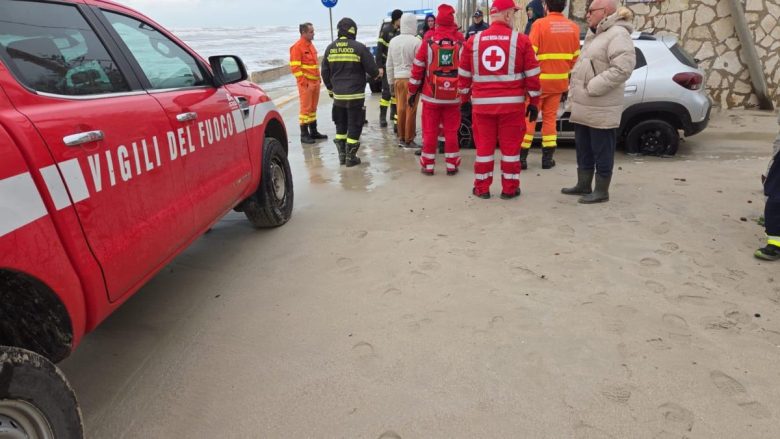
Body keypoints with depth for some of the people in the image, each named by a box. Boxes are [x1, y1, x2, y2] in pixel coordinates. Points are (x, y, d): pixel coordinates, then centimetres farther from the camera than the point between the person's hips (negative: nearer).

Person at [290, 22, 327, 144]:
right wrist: (303, 82, -19)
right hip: (306, 83, -8)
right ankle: (304, 135, 0)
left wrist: (318, 78, 18)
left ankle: (313, 132, 22)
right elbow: (295, 67, -15)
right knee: (305, 108, -5)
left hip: (315, 82, 8)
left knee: (313, 107, 13)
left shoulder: (311, 45, 17)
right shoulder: (297, 47, -10)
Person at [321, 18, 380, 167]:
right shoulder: (359, 47, -10)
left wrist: (330, 89, 24)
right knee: (354, 126, 4)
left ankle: (341, 155, 21)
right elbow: (372, 70, -8)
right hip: (355, 95, -4)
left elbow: (325, 73, 9)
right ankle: (350, 157, 6)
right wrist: (376, 74, 16)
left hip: (338, 95, 4)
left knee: (340, 125, 17)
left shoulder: (330, 48, 4)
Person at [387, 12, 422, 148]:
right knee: (411, 110, 0)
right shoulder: (416, 42, -11)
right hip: (412, 79, -5)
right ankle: (408, 140, 4)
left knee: (401, 109, 11)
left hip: (398, 79, 5)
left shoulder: (393, 41, 7)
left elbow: (389, 64, 12)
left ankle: (401, 138, 17)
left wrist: (391, 81, 20)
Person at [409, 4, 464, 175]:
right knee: (451, 131, 9)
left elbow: (418, 69, -2)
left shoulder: (428, 42, -5)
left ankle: (428, 165, 13)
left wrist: (412, 92, 6)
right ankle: (452, 165, 13)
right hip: (453, 97, 1)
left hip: (431, 96, -1)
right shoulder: (461, 43, -2)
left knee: (430, 131, 7)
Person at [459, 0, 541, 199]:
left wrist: (464, 99, 20)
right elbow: (532, 75, 0)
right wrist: (534, 102, 8)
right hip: (512, 103, -2)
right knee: (510, 147, 7)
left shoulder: (473, 41, 4)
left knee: (484, 146, 9)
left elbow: (464, 75, 9)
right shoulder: (521, 40, -2)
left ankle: (481, 188, 15)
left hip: (482, 103, 2)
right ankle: (509, 189, 14)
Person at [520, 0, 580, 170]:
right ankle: (547, 158, 14)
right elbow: (576, 57, 9)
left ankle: (522, 157, 5)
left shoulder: (540, 24, -12)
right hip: (559, 80, 4)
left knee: (529, 117, 4)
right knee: (550, 117, 14)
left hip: (539, 79, -4)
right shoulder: (573, 27, 4)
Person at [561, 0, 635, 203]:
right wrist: (574, 91, 13)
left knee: (601, 152, 0)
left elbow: (623, 68, -24)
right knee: (583, 150, 17)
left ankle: (601, 191, 9)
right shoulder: (594, 34, 18)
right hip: (583, 107, 10)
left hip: (601, 109, -10)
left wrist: (592, 87, -22)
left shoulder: (618, 35, -14)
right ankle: (583, 186, 28)